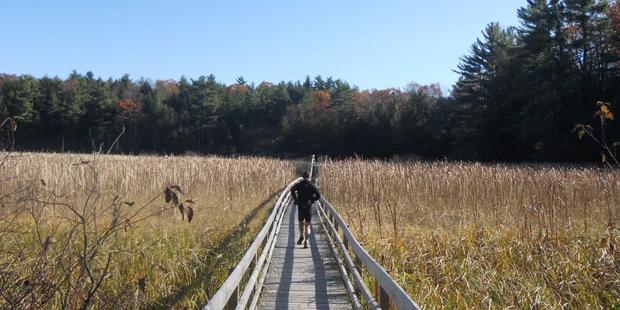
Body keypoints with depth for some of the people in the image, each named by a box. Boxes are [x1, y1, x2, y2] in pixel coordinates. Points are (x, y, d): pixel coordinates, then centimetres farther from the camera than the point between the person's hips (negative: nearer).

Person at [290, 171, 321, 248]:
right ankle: (306, 241, -8)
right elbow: (318, 195, -7)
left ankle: (301, 236, 3)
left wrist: (296, 200, -9)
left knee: (301, 222, 22)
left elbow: (292, 190, -17)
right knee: (307, 225, 5)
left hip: (300, 206, 0)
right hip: (309, 207, 0)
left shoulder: (299, 184, 2)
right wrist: (312, 200, 6)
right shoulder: (312, 185, 2)